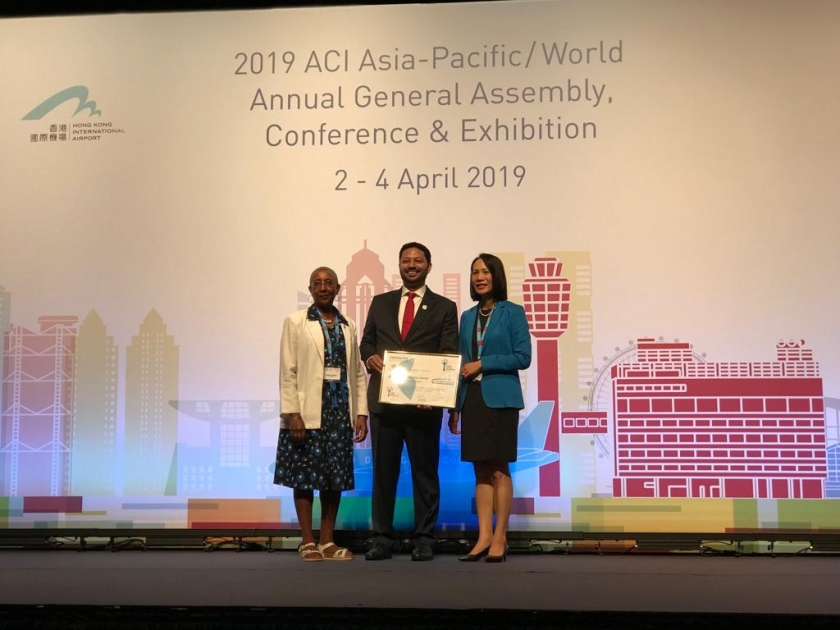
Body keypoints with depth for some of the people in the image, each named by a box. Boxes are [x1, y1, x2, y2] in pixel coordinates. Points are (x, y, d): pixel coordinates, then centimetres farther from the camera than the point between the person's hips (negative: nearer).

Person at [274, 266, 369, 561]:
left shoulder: (348, 327, 13)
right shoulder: (295, 322, 2)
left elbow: (358, 373, 11)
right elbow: (287, 372, -4)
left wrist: (361, 412, 3)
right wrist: (292, 413, -12)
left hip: (340, 410, 4)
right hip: (307, 412, -3)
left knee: (336, 477, 5)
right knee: (305, 475, 1)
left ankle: (327, 541, 14)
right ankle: (308, 542, 9)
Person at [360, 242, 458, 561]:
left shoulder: (444, 307, 6)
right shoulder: (380, 303, 14)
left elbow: (449, 355, 0)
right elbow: (366, 342, 16)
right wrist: (370, 357, -9)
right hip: (384, 399, 2)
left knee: (425, 472, 4)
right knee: (383, 471, 7)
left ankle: (424, 539, 12)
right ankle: (383, 538, 14)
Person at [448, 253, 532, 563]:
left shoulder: (512, 312, 0)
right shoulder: (468, 317, 15)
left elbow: (523, 357, -7)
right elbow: (462, 363, 15)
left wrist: (483, 364, -12)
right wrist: (455, 406, 10)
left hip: (499, 398, -5)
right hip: (471, 398, 5)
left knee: (499, 469, -2)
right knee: (481, 470, 5)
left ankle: (500, 539, 3)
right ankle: (483, 537, 7)